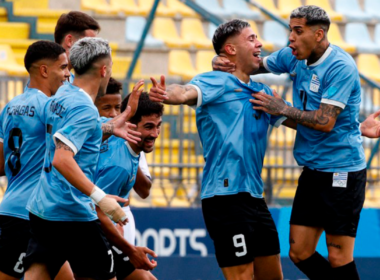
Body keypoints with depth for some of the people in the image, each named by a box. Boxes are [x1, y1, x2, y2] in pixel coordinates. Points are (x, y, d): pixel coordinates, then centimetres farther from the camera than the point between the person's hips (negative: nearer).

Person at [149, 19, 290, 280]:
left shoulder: (263, 92, 17)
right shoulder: (215, 82, -6)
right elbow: (187, 93, -26)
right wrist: (167, 94, -50)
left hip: (254, 197, 8)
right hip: (225, 197, -8)